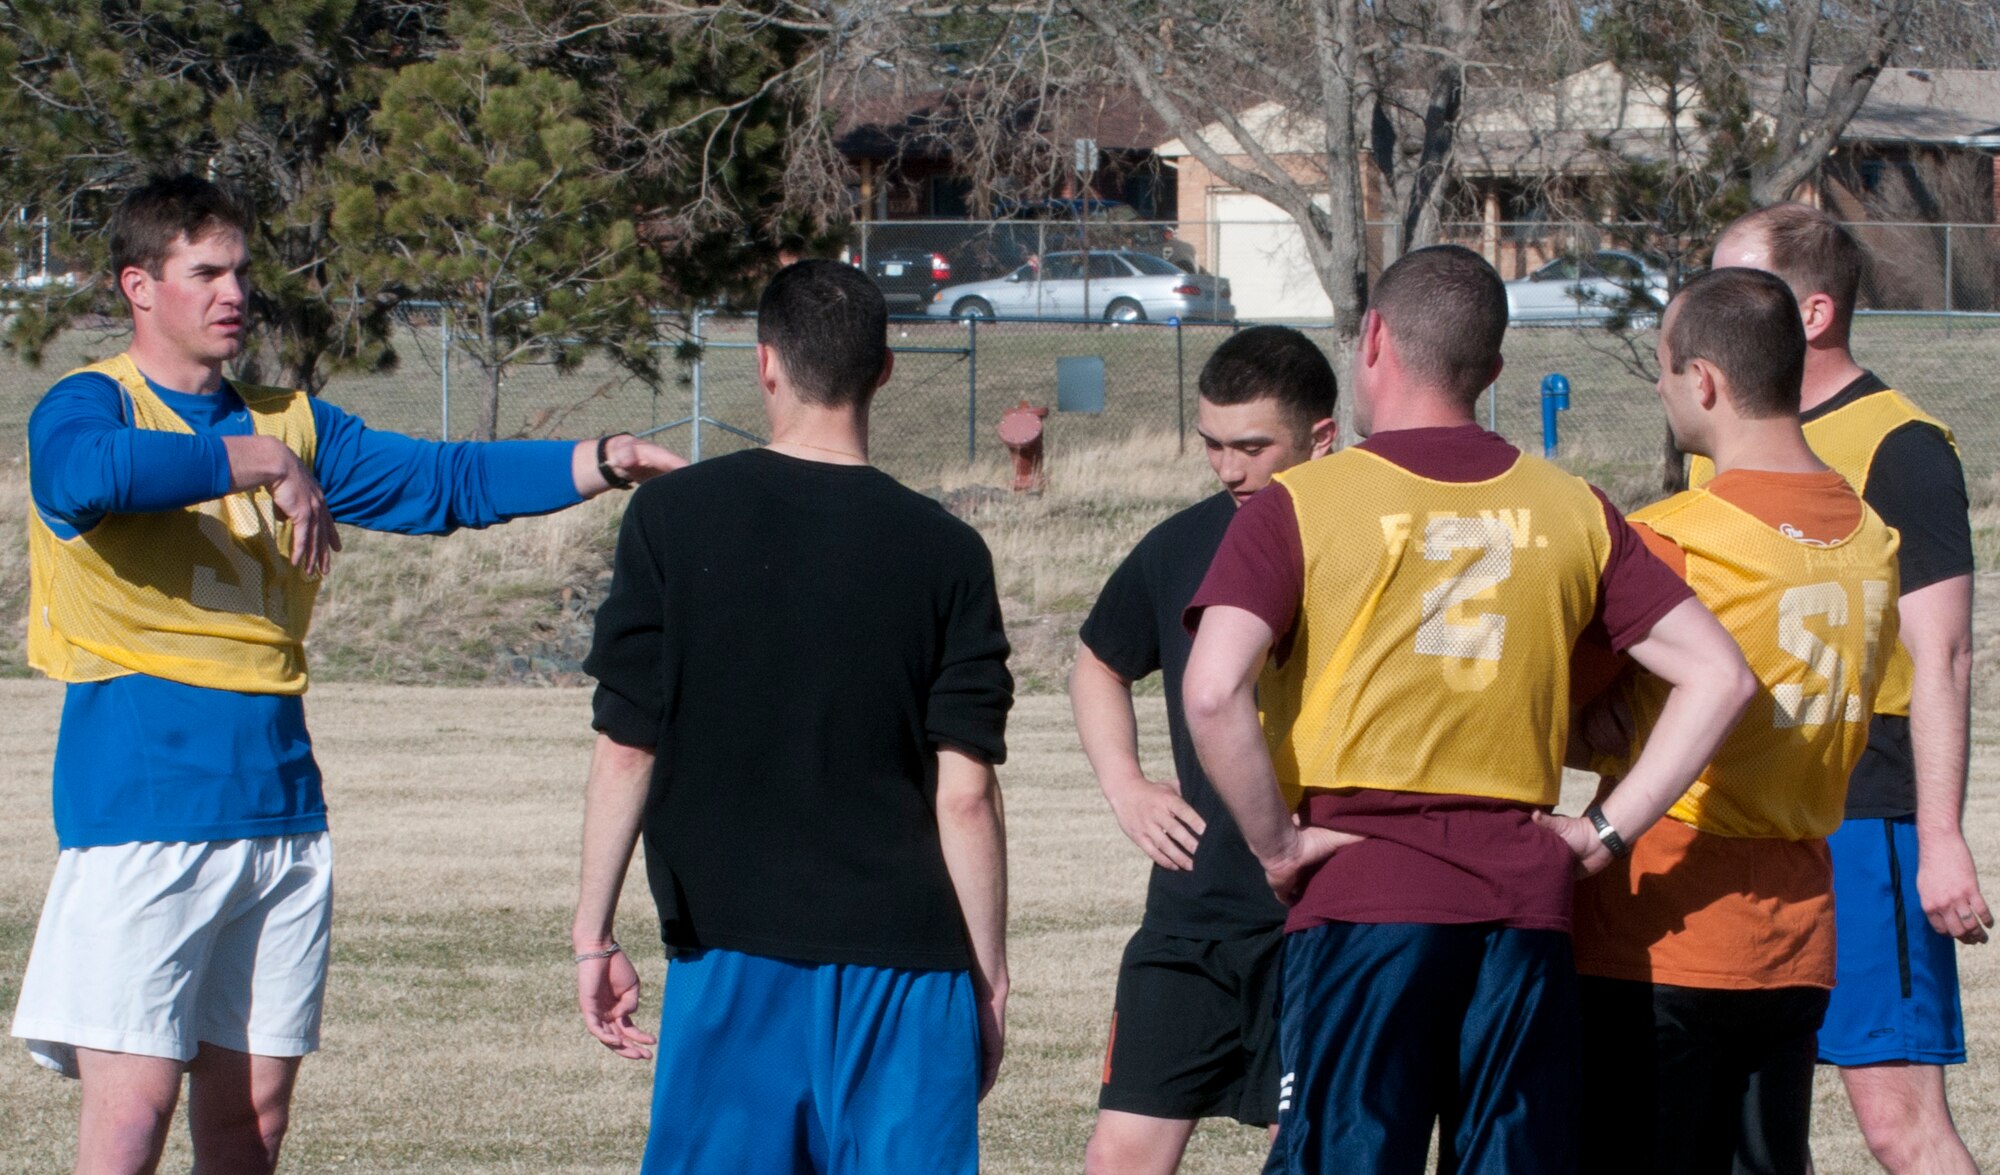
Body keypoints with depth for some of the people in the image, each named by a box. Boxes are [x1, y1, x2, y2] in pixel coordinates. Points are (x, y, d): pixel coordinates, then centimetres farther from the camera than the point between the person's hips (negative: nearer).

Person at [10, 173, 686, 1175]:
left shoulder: (285, 422, 16)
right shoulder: (90, 405, -3)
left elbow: (446, 482, 12)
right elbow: (84, 471, -27)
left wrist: (596, 464, -1)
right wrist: (263, 467, -24)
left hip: (277, 807, 6)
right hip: (138, 803, -6)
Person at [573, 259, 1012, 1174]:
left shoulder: (673, 521, -1)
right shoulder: (944, 552, -1)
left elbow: (626, 748, -1)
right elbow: (966, 793, -2)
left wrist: (593, 936, 5)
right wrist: (989, 976, 5)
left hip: (731, 954, 0)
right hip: (905, 960, 0)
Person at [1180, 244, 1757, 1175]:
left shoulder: (1299, 505, -1)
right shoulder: (1570, 512, 10)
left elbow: (1212, 694, -15)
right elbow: (1718, 675, 7)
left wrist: (1275, 844, -4)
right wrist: (1609, 829, 6)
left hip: (1361, 895, -3)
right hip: (1525, 897, 3)